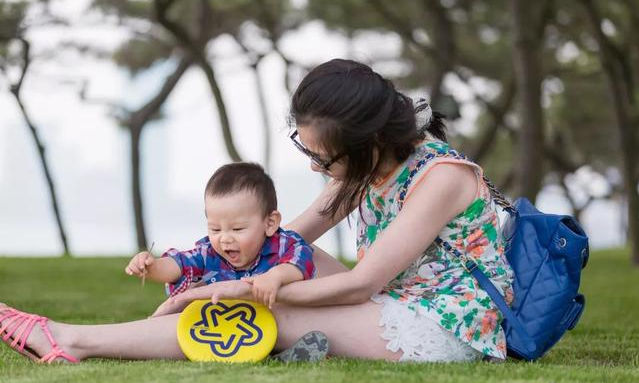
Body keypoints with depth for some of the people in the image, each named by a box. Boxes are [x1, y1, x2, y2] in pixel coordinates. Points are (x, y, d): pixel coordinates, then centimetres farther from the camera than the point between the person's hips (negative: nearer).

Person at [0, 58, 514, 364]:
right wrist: (202, 277, -3)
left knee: (274, 319, -17)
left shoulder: (441, 176, -23)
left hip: (449, 328, -8)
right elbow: (291, 237, 8)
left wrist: (246, 288, -20)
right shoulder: (375, 163, 3)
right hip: (399, 307, 8)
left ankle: (81, 340, -12)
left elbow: (362, 283, -23)